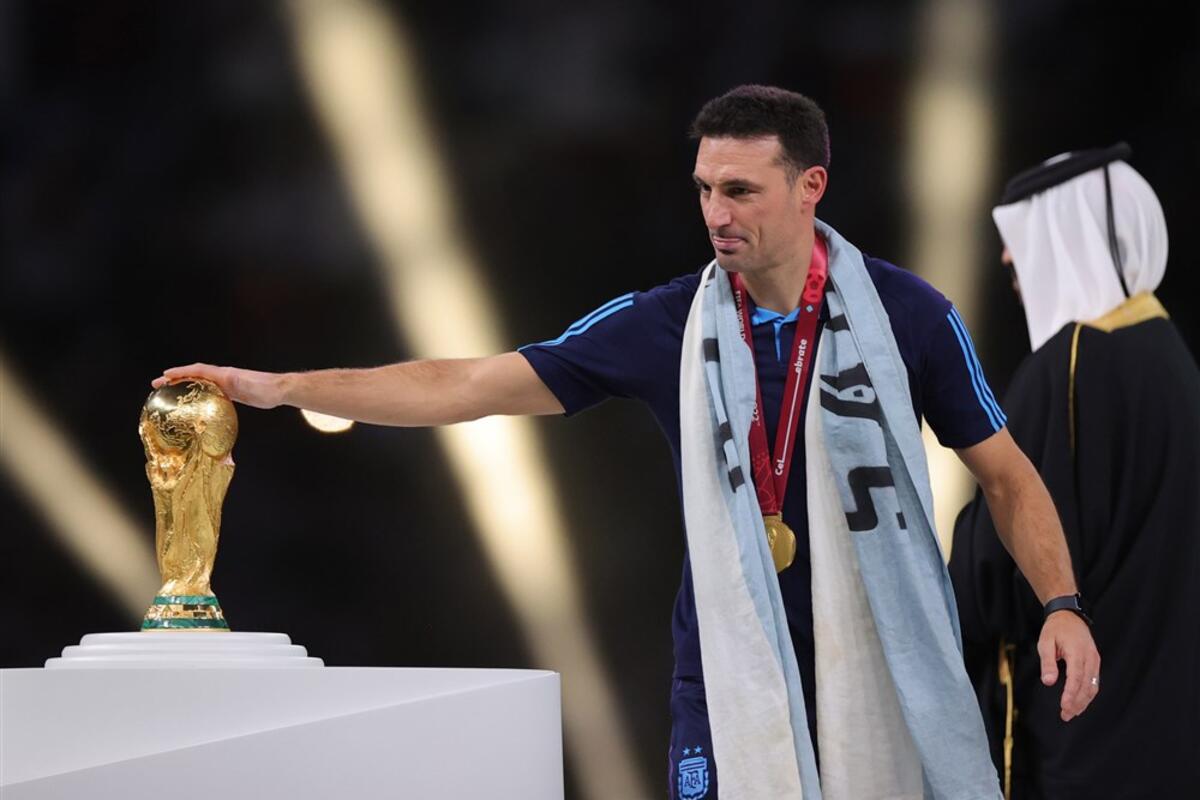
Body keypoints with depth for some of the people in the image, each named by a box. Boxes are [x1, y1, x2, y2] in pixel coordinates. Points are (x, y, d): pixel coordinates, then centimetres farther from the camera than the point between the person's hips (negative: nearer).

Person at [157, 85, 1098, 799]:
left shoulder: (906, 313, -4)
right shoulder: (669, 325, 0)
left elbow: (1008, 475, 4)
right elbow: (471, 386, 0)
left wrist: (1061, 604, -11)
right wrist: (279, 387, -4)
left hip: (885, 676, -1)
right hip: (732, 683, 1)